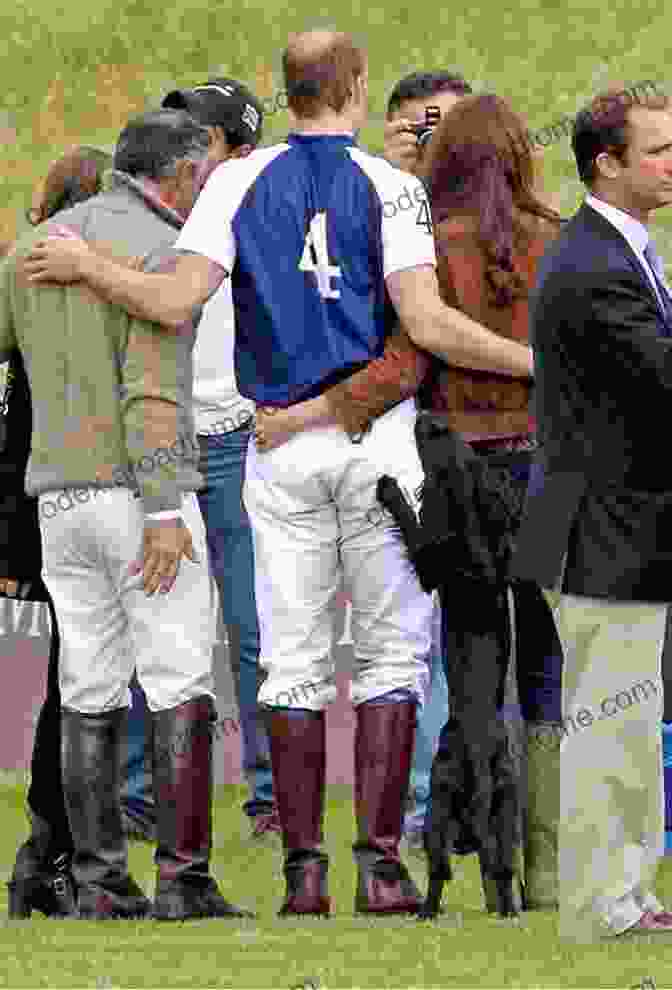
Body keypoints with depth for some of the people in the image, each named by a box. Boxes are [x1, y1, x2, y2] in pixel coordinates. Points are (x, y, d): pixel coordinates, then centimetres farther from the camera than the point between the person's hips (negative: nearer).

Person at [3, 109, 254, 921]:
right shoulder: (162, 252, -10)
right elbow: (152, 386, -19)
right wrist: (163, 513, -23)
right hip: (140, 491, -6)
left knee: (91, 695, 9)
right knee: (180, 688, -4)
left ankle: (98, 881, 6)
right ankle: (182, 878, -10)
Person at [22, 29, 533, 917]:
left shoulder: (240, 182, 2)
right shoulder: (389, 186, -5)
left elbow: (178, 301, -8)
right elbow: (427, 324, -15)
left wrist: (86, 268, 7)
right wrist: (537, 361, -6)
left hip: (282, 441, 2)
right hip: (379, 435, -2)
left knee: (294, 661, 6)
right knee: (391, 651, 3)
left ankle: (303, 869, 4)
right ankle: (379, 861, -5)